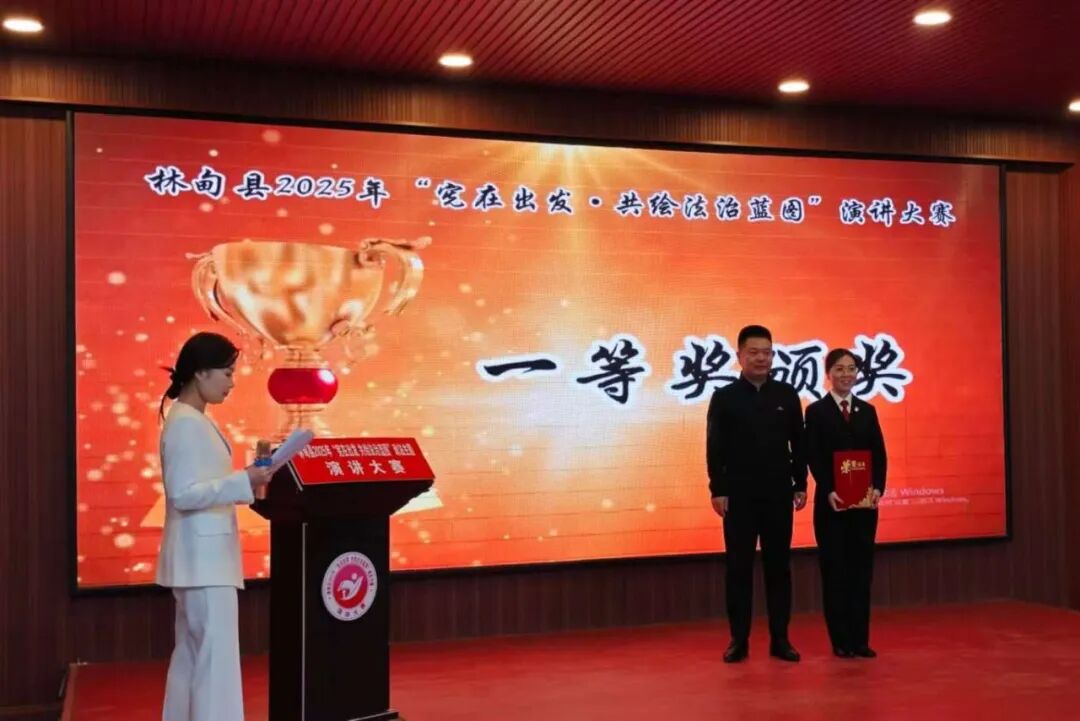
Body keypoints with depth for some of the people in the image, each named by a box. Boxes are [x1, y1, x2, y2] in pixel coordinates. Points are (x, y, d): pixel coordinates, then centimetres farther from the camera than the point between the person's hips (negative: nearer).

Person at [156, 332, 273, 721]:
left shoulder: (195, 422, 14)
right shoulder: (185, 424, -15)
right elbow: (183, 494, -21)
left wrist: (246, 482, 11)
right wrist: (243, 481, -25)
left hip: (205, 555, 10)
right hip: (203, 556, -10)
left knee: (192, 657, 14)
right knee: (216, 658, -9)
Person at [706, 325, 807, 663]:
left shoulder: (787, 395, 6)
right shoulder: (724, 397, 0)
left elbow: (798, 443, 8)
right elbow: (715, 449, -3)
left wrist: (800, 484, 3)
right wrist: (718, 490, -8)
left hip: (778, 494, 2)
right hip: (739, 495, -2)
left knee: (778, 566, 7)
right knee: (739, 568, 4)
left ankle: (780, 639, 15)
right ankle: (739, 640, 11)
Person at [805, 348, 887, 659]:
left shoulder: (867, 411, 11)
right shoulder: (816, 411, 0)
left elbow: (879, 454, 6)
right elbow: (813, 457, -7)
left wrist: (877, 488, -9)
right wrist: (829, 492, -18)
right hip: (831, 501, -3)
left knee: (862, 568, 5)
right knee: (835, 569, 1)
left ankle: (861, 639, 12)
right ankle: (841, 640, 8)